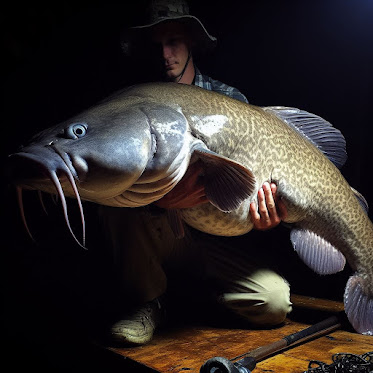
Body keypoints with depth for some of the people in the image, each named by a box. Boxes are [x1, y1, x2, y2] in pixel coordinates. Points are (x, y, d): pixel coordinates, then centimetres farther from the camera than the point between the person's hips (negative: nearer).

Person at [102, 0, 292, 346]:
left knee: (275, 302, -21)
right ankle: (147, 301, -8)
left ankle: (189, 290, 8)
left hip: (209, 238, 1)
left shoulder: (230, 99, 3)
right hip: (153, 232, 0)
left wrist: (259, 213, -24)